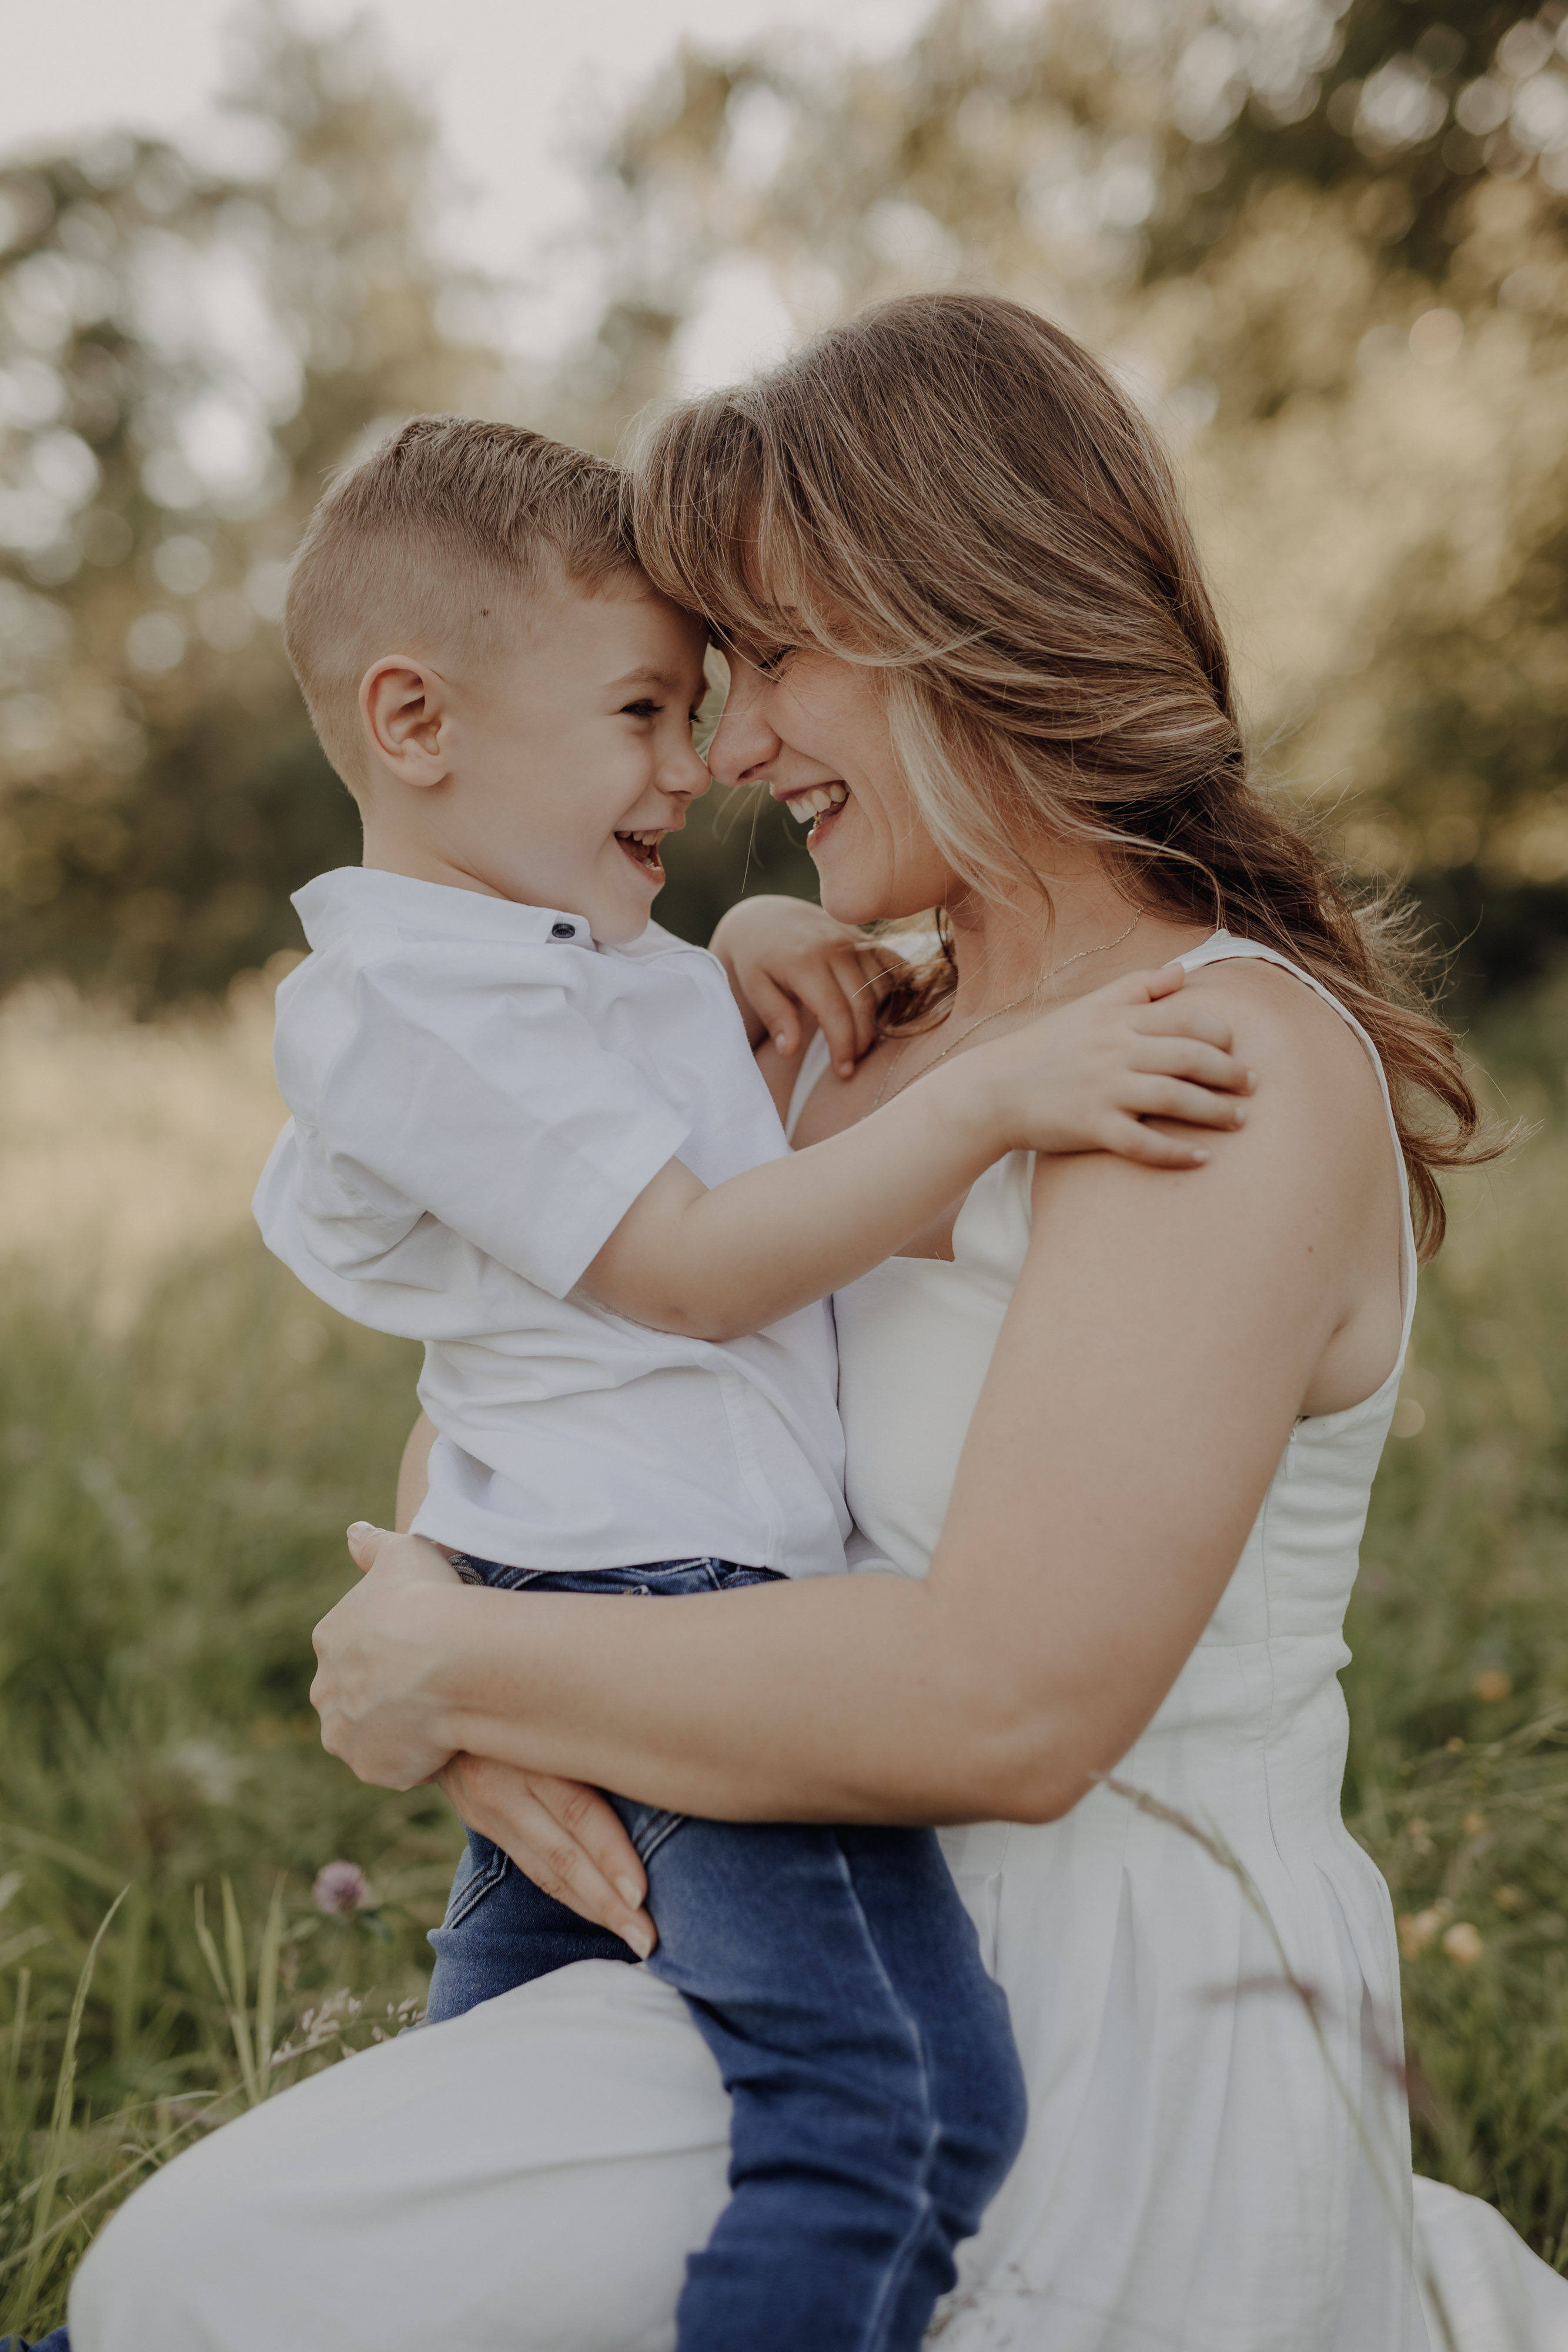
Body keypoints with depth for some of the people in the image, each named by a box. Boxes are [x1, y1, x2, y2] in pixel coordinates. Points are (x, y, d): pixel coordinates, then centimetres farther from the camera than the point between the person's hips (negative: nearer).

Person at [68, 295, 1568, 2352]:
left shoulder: (1238, 1065, -18)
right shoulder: (860, 1032, 7)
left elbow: (1003, 1701, -27)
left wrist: (453, 1673, -16)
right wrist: (502, 1708, -9)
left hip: (1115, 2023, -8)